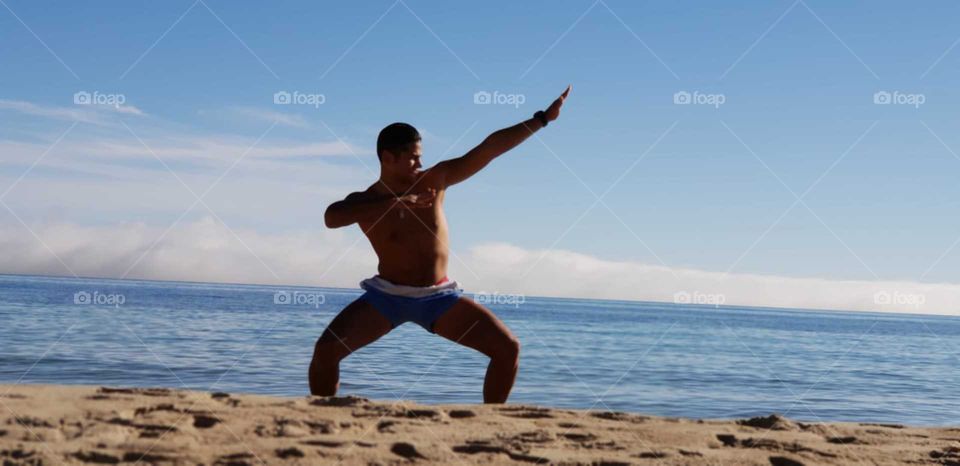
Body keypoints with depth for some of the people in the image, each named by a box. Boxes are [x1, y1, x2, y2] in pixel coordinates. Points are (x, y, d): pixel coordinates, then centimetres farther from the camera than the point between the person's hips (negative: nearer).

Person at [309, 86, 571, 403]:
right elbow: (332, 217, -33)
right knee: (327, 349, -23)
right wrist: (394, 202, -40)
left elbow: (490, 148, -4)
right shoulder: (365, 202, -9)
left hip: (439, 297, 3)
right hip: (387, 296, -2)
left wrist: (543, 118, -5)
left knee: (508, 348, -9)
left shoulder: (434, 181, -2)